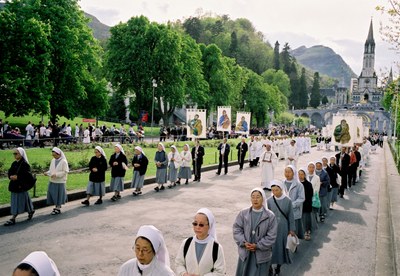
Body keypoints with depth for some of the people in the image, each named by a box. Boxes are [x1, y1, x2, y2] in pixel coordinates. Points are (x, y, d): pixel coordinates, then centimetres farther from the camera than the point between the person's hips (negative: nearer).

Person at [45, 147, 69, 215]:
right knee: (53, 195, 10)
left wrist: (56, 174, -21)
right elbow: (51, 170, 15)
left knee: (59, 195, 3)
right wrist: (47, 173, -5)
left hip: (60, 181, -6)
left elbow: (65, 172, -14)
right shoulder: (53, 160, 7)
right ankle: (56, 207, 25)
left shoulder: (64, 161, -12)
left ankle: (58, 208, 15)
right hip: (52, 181, 6)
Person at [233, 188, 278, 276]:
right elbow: (237, 229, -2)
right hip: (245, 252, 2)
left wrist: (257, 245, -15)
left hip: (262, 254, -2)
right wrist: (244, 242, -15)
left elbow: (271, 236, -10)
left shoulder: (270, 216, -10)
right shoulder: (243, 213, -2)